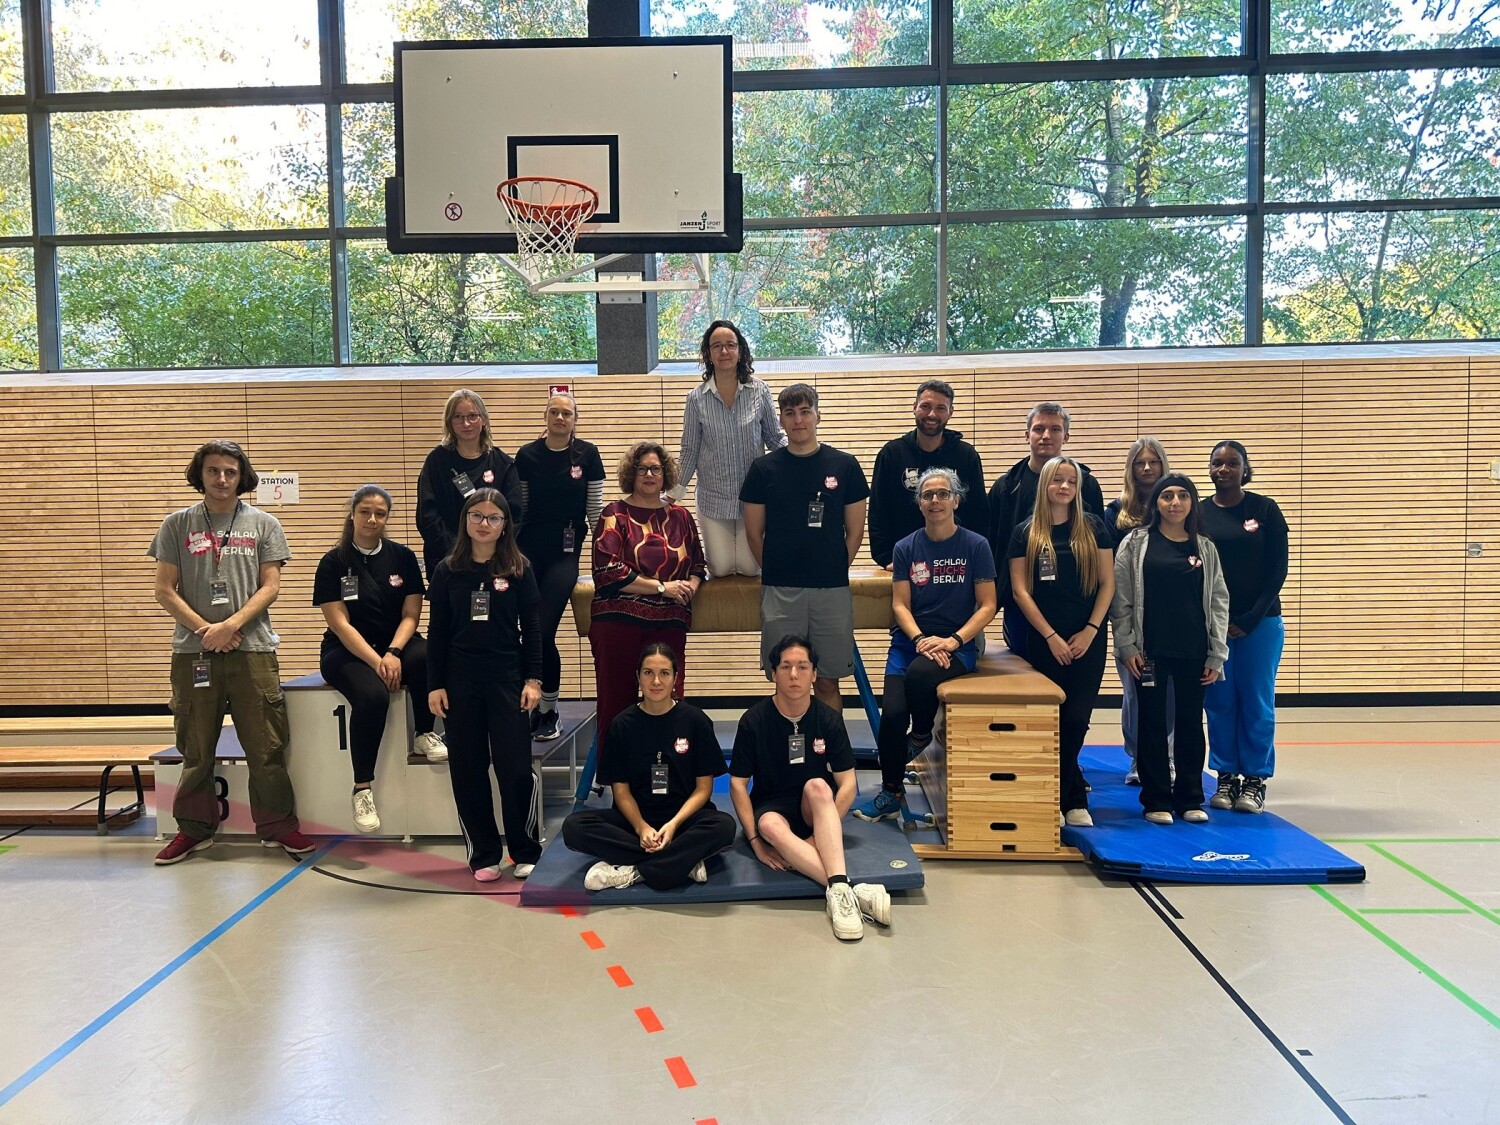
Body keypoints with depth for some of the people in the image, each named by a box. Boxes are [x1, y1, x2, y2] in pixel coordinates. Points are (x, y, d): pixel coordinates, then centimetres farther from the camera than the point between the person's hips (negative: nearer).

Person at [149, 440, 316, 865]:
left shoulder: (263, 524, 7)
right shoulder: (177, 525, 8)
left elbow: (270, 586, 2)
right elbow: (165, 591, 4)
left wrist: (231, 625, -11)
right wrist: (205, 629, -9)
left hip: (253, 649, -1)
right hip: (193, 651, 1)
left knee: (266, 746, 2)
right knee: (195, 747, 9)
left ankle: (277, 825, 12)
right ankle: (194, 828, 22)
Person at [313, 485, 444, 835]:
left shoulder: (403, 557, 4)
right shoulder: (333, 562, -3)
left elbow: (410, 615, 1)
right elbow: (340, 624, -9)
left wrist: (393, 654, -18)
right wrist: (376, 662, -22)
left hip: (394, 644, 3)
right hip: (346, 650, -2)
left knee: (426, 657, -33)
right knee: (372, 695, -34)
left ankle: (424, 734, -10)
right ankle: (362, 787, -21)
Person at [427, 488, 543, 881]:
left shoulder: (519, 569, 1)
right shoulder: (447, 571, 4)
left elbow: (532, 628, 1)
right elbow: (437, 632, 5)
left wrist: (533, 679, -5)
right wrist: (435, 684, 0)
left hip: (507, 678, -1)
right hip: (460, 680, 2)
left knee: (515, 767, -2)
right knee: (468, 769, 6)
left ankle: (526, 852, 13)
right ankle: (483, 855, 18)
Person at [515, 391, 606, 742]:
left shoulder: (587, 454, 0)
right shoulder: (527, 456, 3)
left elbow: (595, 509, 1)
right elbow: (517, 508, 8)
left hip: (566, 551, -2)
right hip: (530, 550, 2)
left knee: (543, 633, -11)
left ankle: (548, 710, 8)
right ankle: (538, 707, 17)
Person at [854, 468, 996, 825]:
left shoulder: (976, 545, 1)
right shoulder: (906, 548, 7)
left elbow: (987, 606, -1)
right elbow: (900, 605, 4)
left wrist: (952, 641, -15)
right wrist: (921, 640, -14)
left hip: (958, 645, -2)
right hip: (910, 640, 2)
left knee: (919, 674, -35)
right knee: (891, 715, -18)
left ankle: (921, 736, -2)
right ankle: (891, 793, 4)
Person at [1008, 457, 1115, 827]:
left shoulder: (1093, 527, 4)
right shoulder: (1025, 533, 2)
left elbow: (1107, 583, 3)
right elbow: (1020, 590, -1)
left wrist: (1090, 631, -6)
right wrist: (1051, 636, -7)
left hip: (1088, 640, 0)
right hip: (1044, 640, 0)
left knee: (1076, 719, -2)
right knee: (1051, 721, 2)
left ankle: (1060, 797, 13)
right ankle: (1074, 796, 17)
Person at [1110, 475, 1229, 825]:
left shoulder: (1205, 548, 7)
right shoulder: (1136, 543, 0)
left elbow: (1218, 602, 7)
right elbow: (1120, 599, -2)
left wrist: (1216, 654, 3)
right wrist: (1126, 645, -8)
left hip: (1194, 651, 2)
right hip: (1150, 649, -2)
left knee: (1191, 723, 9)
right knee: (1152, 723, 4)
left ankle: (1190, 799, 20)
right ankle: (1156, 800, 13)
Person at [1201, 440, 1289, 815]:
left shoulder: (1265, 509, 0)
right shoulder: (1198, 513, 4)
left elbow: (1278, 570, -2)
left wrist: (1250, 620, -9)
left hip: (1260, 622, -1)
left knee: (1257, 701, 3)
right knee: (1219, 701, 5)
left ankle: (1256, 780, 14)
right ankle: (1226, 777, 16)